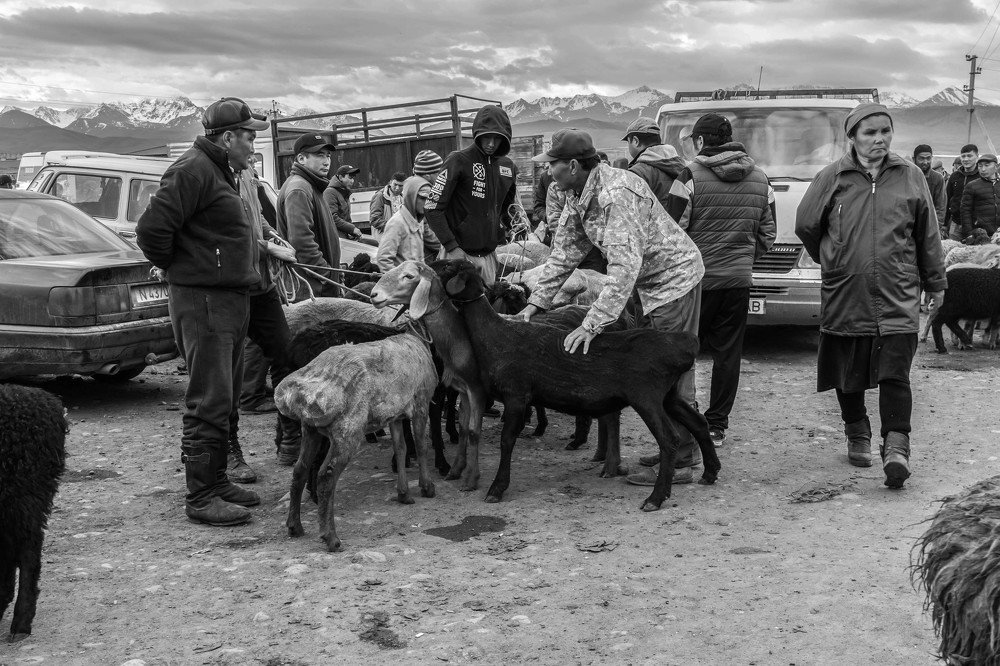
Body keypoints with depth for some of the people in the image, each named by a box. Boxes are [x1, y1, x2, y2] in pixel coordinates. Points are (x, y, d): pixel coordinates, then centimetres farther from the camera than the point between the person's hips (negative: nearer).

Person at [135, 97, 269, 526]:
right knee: (209, 401, -8)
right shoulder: (193, 172, -15)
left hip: (230, 298, 10)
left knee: (224, 397, 15)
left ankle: (216, 480, 25)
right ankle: (200, 496, -3)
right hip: (203, 301, -10)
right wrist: (176, 267, -9)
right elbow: (151, 229, -22)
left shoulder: (220, 173, 18)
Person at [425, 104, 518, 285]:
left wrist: (515, 222, 7)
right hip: (460, 253, -6)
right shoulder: (459, 161, -10)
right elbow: (433, 208, -12)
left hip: (489, 255, 6)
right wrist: (452, 247, -17)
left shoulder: (508, 167, 9)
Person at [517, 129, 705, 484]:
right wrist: (537, 301, 1)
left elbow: (625, 267, -37)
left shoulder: (617, 194, -30)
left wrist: (593, 324, -40)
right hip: (654, 281, 10)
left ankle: (679, 465, 0)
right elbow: (564, 251, 7)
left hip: (675, 276, -10)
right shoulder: (578, 196, 1)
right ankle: (679, 449, 28)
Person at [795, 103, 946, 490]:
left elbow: (927, 234, 13)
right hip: (845, 296, 1)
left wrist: (935, 282, 18)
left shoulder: (910, 177, 5)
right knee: (849, 374, 11)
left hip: (897, 295, 0)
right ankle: (858, 434, 30)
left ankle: (896, 447, -10)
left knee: (894, 374, -9)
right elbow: (806, 226, 12)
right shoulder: (832, 178, 0)